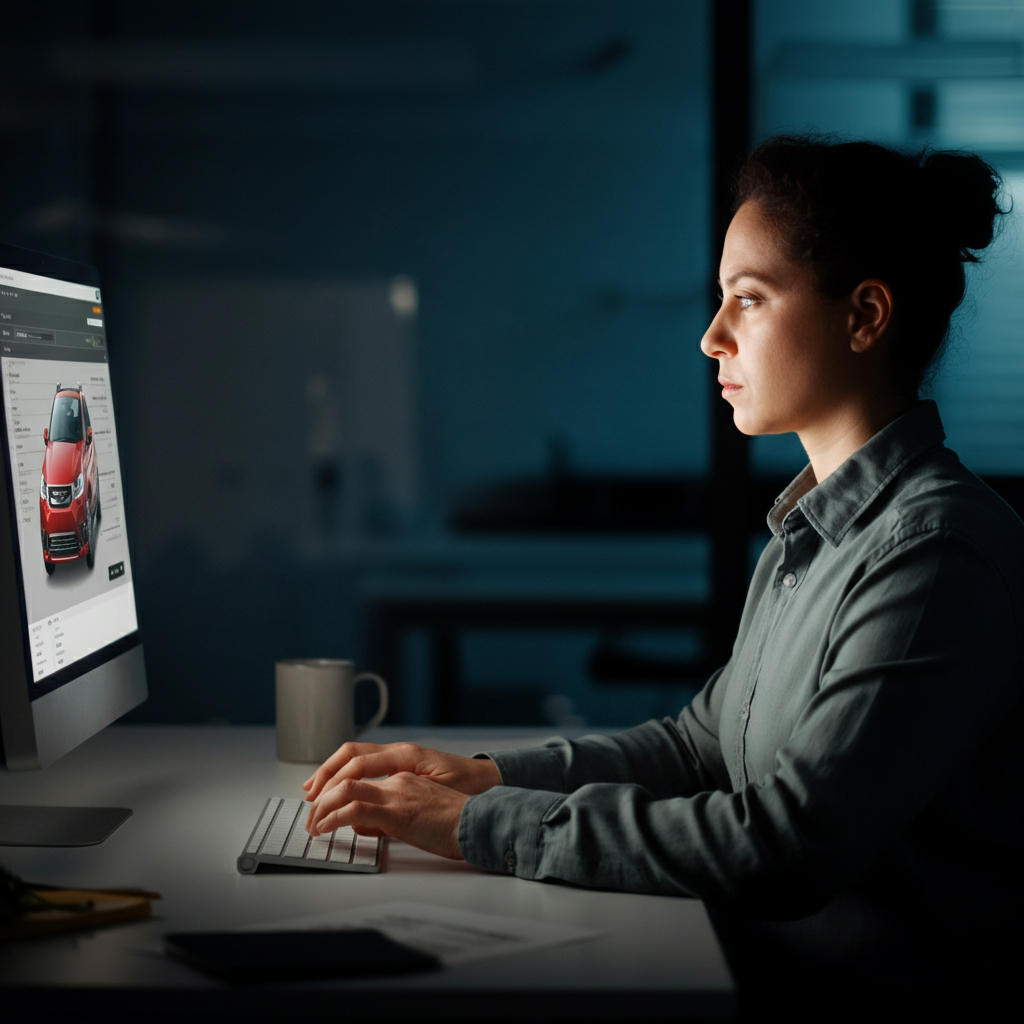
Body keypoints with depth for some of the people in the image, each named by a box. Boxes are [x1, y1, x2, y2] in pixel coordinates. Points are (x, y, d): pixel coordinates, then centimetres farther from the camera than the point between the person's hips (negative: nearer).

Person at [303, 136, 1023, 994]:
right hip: (763, 964, 8)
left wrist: (479, 825, -20)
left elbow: (782, 848, -24)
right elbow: (702, 744, 17)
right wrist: (485, 776, 4)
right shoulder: (810, 528, 11)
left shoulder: (941, 548, -19)